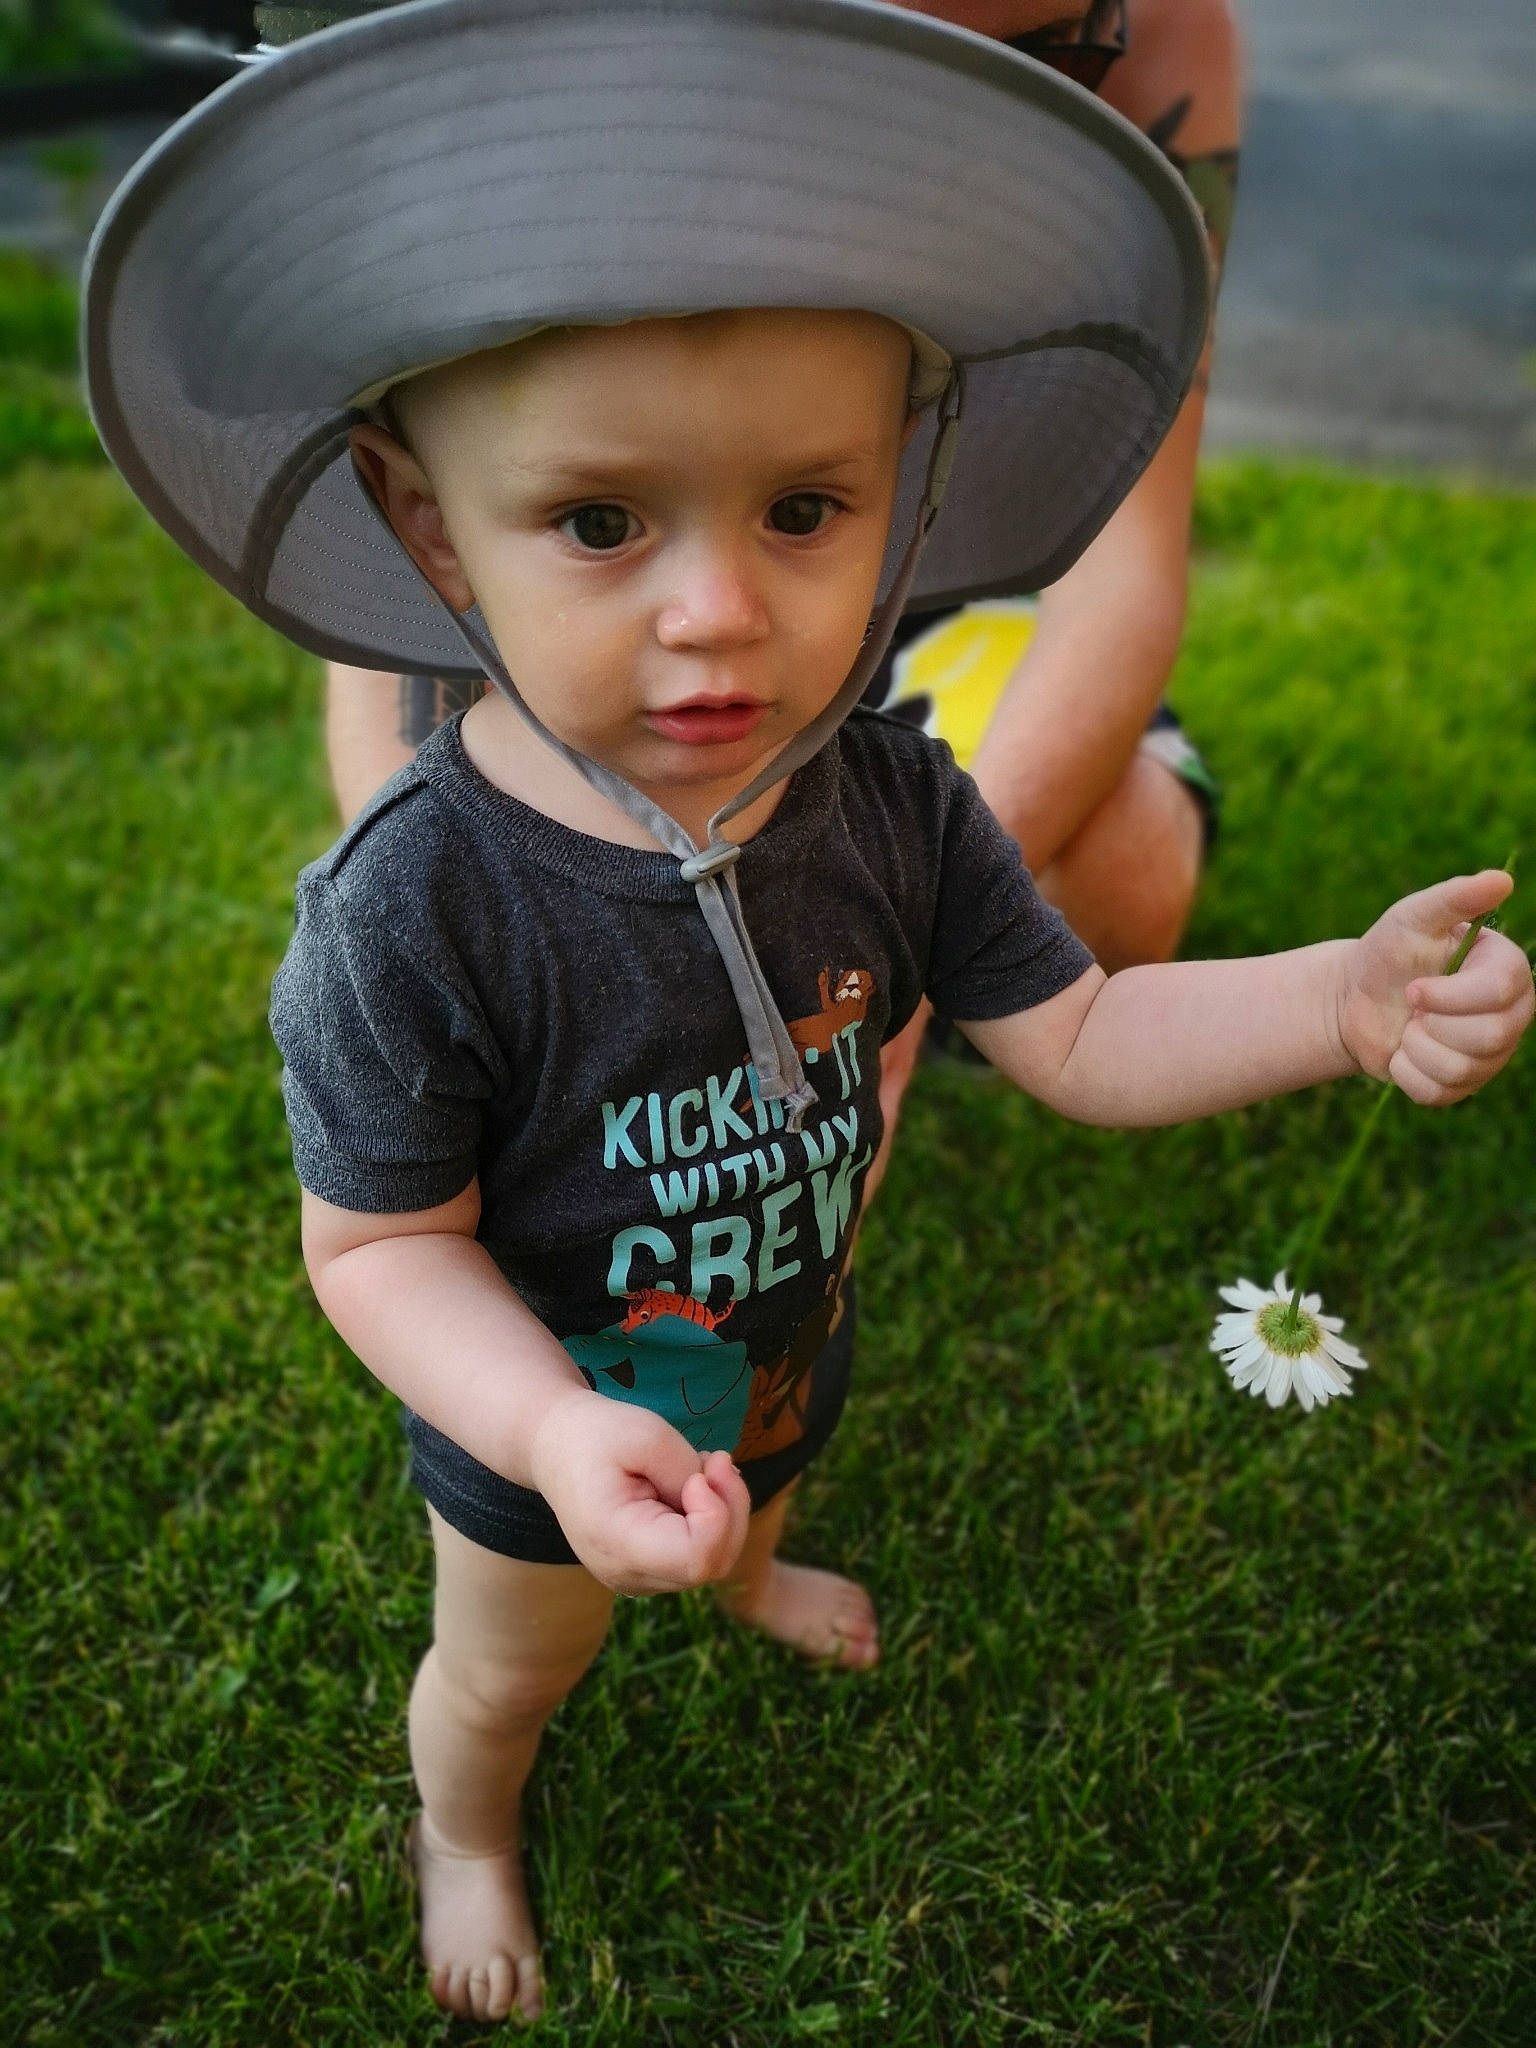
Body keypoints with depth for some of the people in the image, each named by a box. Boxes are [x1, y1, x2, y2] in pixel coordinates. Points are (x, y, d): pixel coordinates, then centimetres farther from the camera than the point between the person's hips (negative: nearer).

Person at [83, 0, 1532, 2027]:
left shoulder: (893, 801, -23)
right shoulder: (418, 910, -37)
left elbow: (1076, 1038, -14)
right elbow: (378, 1242, -26)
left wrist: (1346, 999, -29)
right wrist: (553, 1429, -42)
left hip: (783, 1354, 4)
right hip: (545, 1412, -4)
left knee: (761, 1482, 39)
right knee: (510, 1664, 27)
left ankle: (747, 1576, 77)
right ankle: (463, 1825, 63)